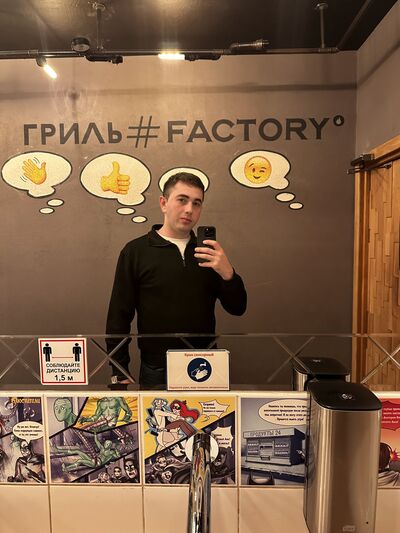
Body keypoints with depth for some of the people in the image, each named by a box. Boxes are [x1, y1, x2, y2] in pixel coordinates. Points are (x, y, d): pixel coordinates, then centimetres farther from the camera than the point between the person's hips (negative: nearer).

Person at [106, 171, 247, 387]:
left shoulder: (208, 252, 4)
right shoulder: (135, 251, -5)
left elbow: (237, 308, 2)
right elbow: (118, 317, -4)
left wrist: (227, 273, -17)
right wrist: (120, 374, -5)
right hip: (157, 371, -3)